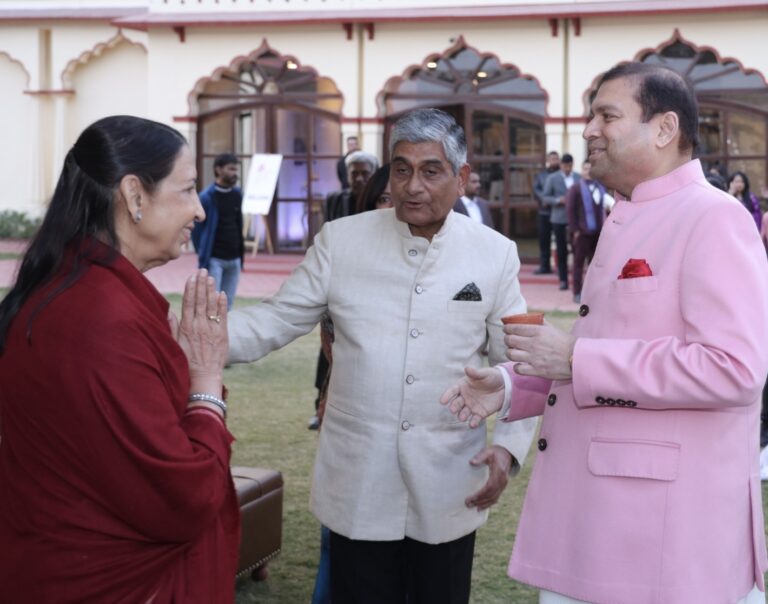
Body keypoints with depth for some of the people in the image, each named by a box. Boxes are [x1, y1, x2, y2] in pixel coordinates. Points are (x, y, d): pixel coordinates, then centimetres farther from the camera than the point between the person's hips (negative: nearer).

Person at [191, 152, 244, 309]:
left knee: (227, 305, 8)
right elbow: (196, 229, -3)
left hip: (234, 259, 5)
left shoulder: (237, 194, 9)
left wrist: (241, 254, 10)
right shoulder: (207, 197, -8)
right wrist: (203, 255, -2)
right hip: (214, 260, -5)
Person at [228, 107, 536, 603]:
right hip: (358, 485, 0)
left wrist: (508, 445, -10)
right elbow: (277, 321, 1)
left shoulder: (496, 254, 0)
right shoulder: (341, 240, -1)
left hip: (448, 487, 0)